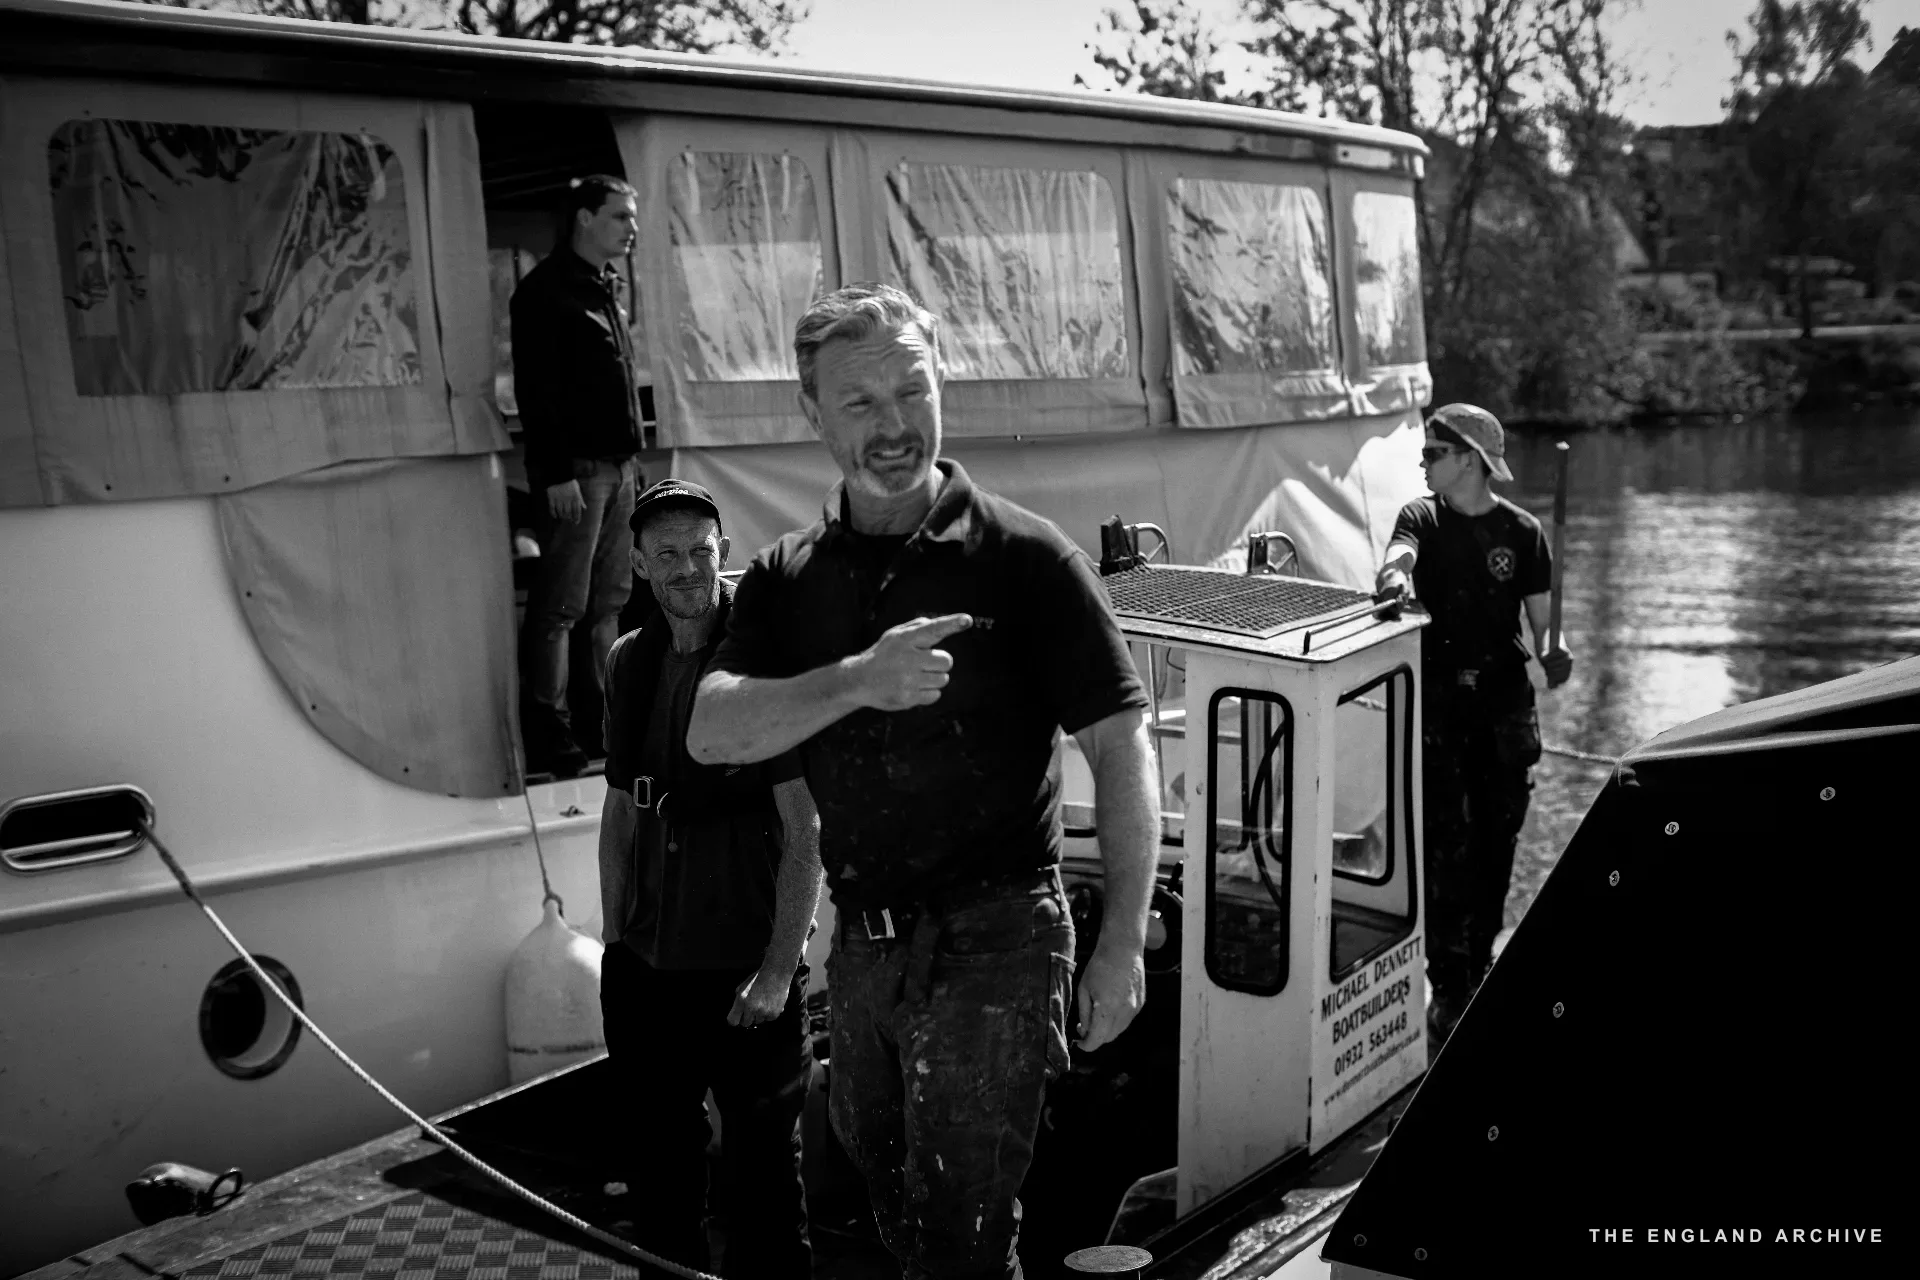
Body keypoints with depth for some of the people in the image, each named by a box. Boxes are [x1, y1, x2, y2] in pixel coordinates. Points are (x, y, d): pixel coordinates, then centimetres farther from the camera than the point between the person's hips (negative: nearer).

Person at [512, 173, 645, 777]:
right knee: (560, 606, -6)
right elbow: (536, 391, -14)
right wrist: (557, 474, -19)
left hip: (618, 466, 9)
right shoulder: (545, 289, -8)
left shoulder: (606, 290, 19)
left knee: (610, 602, 10)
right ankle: (548, 733, -2)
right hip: (575, 469, -9)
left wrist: (633, 457, 16)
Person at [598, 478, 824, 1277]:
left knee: (762, 1168, 8)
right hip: (645, 965, 5)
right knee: (655, 1161, 18)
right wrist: (613, 941, 12)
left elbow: (805, 833, -11)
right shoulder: (629, 663, 5)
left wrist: (779, 970, -14)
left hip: (746, 969, -5)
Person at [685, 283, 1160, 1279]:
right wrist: (858, 682, -27)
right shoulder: (786, 579, 3)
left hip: (992, 940, -5)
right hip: (862, 938, 5)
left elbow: (1120, 744, -11)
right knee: (882, 1191, 25)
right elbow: (710, 733, -11)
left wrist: (1124, 940, -17)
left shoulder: (1023, 558, -10)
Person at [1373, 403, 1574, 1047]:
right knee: (1443, 840, -7)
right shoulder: (1422, 518, 1)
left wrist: (1551, 653, -20)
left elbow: (1540, 620, 3)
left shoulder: (1521, 531, 2)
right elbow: (1400, 550, -22)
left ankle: (1480, 960, 27)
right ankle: (1449, 985, -3)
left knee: (1496, 838, 8)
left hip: (1504, 698, 1)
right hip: (1436, 696, -1)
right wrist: (1395, 570, -47)